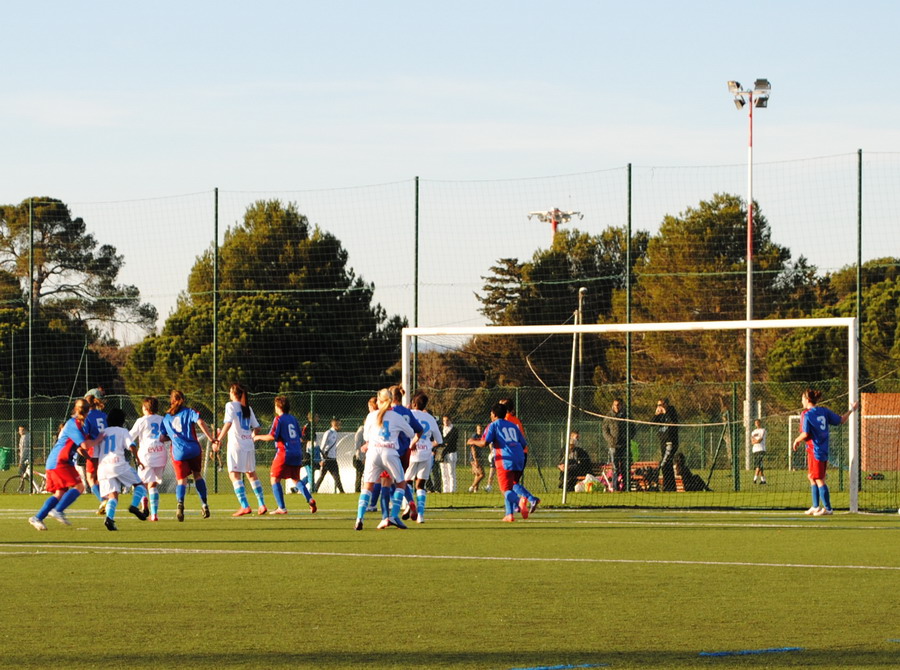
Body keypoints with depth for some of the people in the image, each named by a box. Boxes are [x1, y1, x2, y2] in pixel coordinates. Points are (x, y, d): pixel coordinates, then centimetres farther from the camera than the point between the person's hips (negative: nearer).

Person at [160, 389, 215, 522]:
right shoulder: (189, 412, 3)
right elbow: (200, 422, -13)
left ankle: (180, 502, -31)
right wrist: (210, 438, -11)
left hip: (178, 453, 0)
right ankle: (204, 504, 16)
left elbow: (163, 437, 10)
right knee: (197, 475, 19)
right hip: (194, 449, 0)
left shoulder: (166, 418, 11)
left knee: (182, 479, -2)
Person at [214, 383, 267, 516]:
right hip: (249, 445, 7)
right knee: (251, 473, 17)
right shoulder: (248, 408, 14)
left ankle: (245, 506, -19)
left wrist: (218, 440, -19)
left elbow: (228, 423, -17)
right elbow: (255, 427, 14)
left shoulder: (231, 405, -4)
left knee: (234, 474, -8)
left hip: (236, 444, -7)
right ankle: (262, 504, 17)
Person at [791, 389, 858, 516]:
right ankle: (816, 507, 22)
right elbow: (840, 420, 10)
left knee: (819, 480, -3)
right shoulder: (824, 411, 6)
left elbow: (805, 434, -19)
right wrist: (851, 410, 25)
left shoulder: (807, 414, -13)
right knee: (812, 477, 18)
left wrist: (796, 440, 1)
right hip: (824, 449, 8)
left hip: (814, 451, -8)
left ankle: (828, 508, -2)